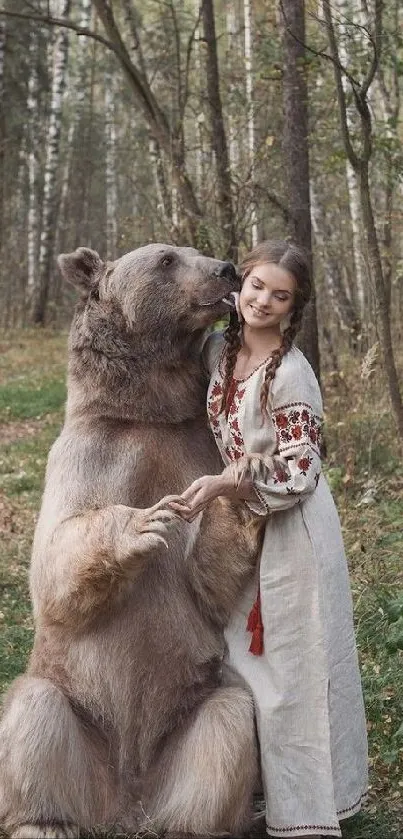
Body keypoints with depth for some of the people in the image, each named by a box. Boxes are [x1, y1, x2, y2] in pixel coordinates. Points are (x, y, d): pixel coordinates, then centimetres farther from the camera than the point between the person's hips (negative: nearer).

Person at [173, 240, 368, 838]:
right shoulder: (219, 350, 1)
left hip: (290, 530, -7)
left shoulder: (291, 374, -20)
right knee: (247, 653, 16)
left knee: (291, 663, 2)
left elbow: (298, 472, -19)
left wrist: (222, 484, -26)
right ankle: (263, 786, 31)